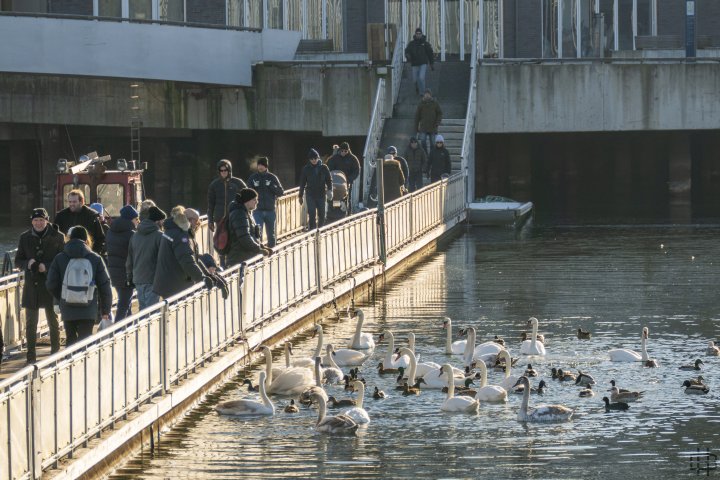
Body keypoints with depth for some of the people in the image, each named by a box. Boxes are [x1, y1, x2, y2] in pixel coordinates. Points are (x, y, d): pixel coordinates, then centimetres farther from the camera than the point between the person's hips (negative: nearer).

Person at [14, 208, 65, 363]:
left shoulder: (57, 237, -2)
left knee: (53, 320, 9)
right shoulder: (25, 238, 4)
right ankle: (31, 354, 7)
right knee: (30, 321, 1)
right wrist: (28, 264, -14)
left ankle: (55, 350, 21)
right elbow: (18, 261, 8)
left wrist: (47, 266, -17)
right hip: (31, 285, 1)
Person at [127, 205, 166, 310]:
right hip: (152, 280, -6)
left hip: (138, 280, 6)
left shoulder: (134, 236, 10)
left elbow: (129, 260, 16)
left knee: (142, 308, 13)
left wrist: (130, 278, 23)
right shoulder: (159, 236, -10)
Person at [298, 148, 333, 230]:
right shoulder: (306, 169, 1)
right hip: (310, 195, -1)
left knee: (322, 215, 7)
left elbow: (329, 180, 4)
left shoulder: (324, 168, 1)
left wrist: (330, 190, -14)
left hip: (321, 195, 1)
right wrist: (300, 196, 8)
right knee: (312, 215, -8)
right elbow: (302, 183, 8)